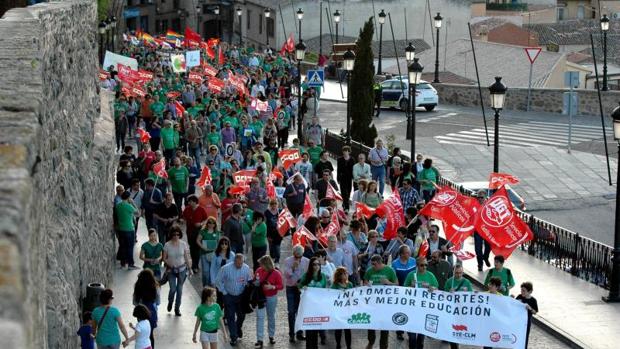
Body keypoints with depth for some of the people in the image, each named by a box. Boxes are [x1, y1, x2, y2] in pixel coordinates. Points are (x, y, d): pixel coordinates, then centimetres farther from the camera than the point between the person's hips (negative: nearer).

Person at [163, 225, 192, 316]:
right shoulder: (167, 245, -7)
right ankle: (170, 303, 24)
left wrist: (190, 269, 2)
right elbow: (164, 258, 0)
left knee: (179, 289, 3)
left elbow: (187, 257, 3)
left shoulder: (183, 244, -4)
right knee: (173, 289, -8)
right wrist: (168, 263, -19)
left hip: (182, 269, 1)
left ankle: (177, 308, 19)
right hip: (171, 270, -1)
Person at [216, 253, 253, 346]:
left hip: (241, 296, 2)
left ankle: (238, 328, 46)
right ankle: (233, 337, 9)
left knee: (241, 315, 14)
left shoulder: (246, 268, -10)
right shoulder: (226, 268, -17)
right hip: (229, 296, -2)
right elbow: (219, 281, -7)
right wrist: (224, 292, -8)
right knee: (230, 317, -1)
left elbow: (249, 281, 5)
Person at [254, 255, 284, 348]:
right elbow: (255, 281, 10)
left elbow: (281, 286, -9)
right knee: (260, 317, -4)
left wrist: (272, 287, -25)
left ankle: (271, 336, 33)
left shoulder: (276, 273, -14)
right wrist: (255, 283, -12)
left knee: (271, 317, 15)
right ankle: (259, 340, -3)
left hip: (271, 298, -1)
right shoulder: (259, 270, -6)